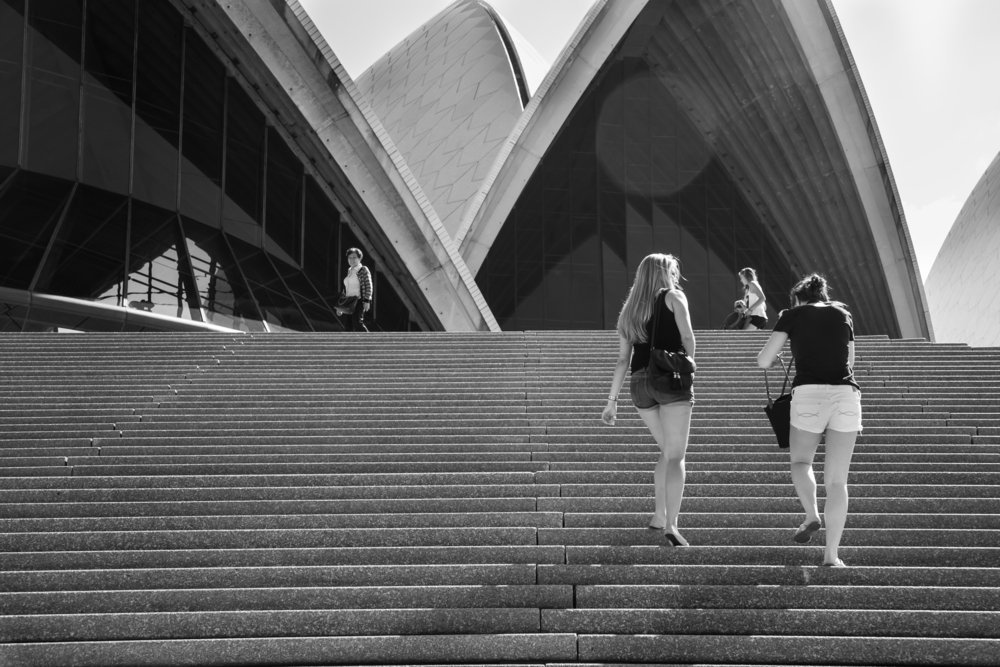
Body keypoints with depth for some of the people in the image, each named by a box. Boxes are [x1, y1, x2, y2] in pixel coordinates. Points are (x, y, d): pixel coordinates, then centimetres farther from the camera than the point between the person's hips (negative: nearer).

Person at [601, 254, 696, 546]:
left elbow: (623, 359, 14)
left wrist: (612, 400, 13)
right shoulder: (673, 297, 7)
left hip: (639, 383, 5)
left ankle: (659, 515, 23)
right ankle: (671, 525, -20)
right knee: (675, 456, -8)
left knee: (667, 451, 23)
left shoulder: (629, 311, 19)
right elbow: (687, 336, -6)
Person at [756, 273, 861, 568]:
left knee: (800, 460, 24)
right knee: (837, 480, 6)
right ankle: (832, 555, 2)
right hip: (846, 394, 2)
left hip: (809, 394, -2)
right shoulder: (842, 314, 20)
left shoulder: (792, 315, 11)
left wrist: (782, 332, 26)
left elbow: (763, 361, 10)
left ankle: (811, 514, 1)